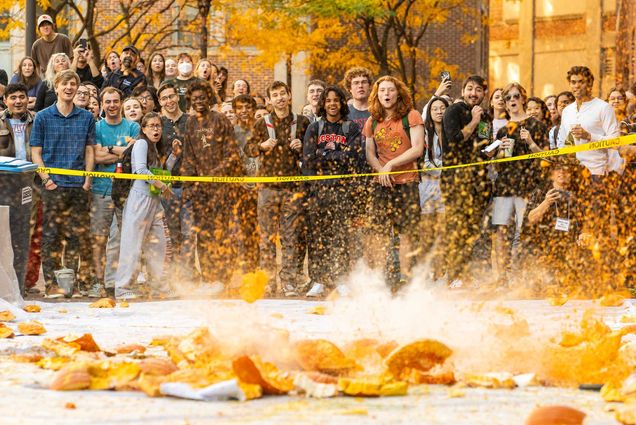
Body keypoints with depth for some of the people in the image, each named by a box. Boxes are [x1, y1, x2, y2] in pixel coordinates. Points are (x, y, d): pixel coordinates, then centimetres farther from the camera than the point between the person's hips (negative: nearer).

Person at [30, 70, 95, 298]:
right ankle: (51, 283, -2)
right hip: (54, 185, -2)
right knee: (51, 236, -3)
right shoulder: (43, 117, 3)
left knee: (74, 236, 5)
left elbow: (89, 151, 12)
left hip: (79, 186, 2)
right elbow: (36, 152, 3)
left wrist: (87, 180, 1)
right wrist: (46, 179, -8)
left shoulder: (86, 118, 10)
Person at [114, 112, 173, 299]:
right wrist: (163, 186, -11)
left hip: (154, 200, 9)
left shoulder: (154, 147, 21)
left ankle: (158, 286, 13)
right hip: (140, 198, -9)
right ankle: (123, 288, -8)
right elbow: (141, 170, -16)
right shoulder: (141, 143, -5)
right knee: (134, 244, -9)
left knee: (157, 242, 7)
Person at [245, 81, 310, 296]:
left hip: (294, 186, -1)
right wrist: (262, 146, -8)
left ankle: (289, 279, -2)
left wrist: (302, 147, -6)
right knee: (268, 234, 0)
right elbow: (248, 149, 12)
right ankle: (268, 279, 4)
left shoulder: (302, 122, 8)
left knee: (292, 234, -4)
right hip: (268, 186, 1)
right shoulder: (262, 123, 8)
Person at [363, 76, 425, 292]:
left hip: (407, 182, -3)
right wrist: (381, 169, -8)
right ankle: (385, 279, -2)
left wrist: (391, 165, -11)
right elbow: (370, 154, 12)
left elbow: (417, 149, -7)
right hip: (381, 183, 3)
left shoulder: (411, 116, 2)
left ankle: (405, 278, -4)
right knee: (381, 233, -3)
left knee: (407, 233, -5)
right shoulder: (372, 122, 14)